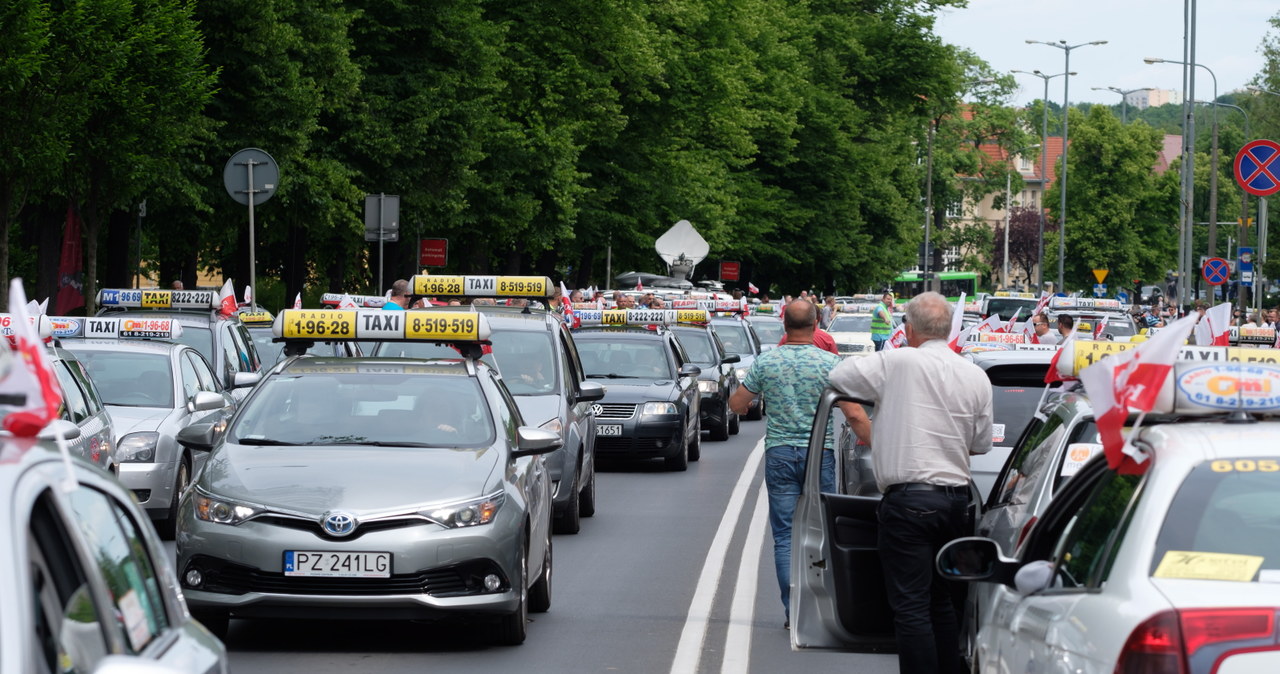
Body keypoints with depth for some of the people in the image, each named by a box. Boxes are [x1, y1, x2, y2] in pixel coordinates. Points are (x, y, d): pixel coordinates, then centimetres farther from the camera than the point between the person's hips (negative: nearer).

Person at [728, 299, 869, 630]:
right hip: (819, 453, -1)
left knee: (785, 536, 4)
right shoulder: (831, 363, -7)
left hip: (779, 453, 1)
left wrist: (746, 401, 31)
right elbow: (854, 415, -10)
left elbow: (737, 404, 8)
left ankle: (793, 610, -1)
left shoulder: (765, 362, -1)